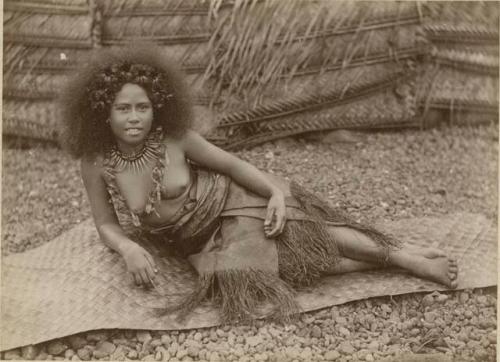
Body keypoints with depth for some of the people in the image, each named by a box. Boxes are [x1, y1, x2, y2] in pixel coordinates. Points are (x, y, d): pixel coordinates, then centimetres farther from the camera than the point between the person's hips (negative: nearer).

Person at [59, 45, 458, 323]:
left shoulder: (175, 137, -16)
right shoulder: (96, 160, -13)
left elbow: (229, 162, -6)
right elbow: (106, 224, -4)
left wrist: (276, 192, -20)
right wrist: (130, 249, -26)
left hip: (233, 200, -1)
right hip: (204, 242, 1)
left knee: (302, 236, -22)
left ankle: (406, 256, -9)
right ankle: (392, 259, -7)